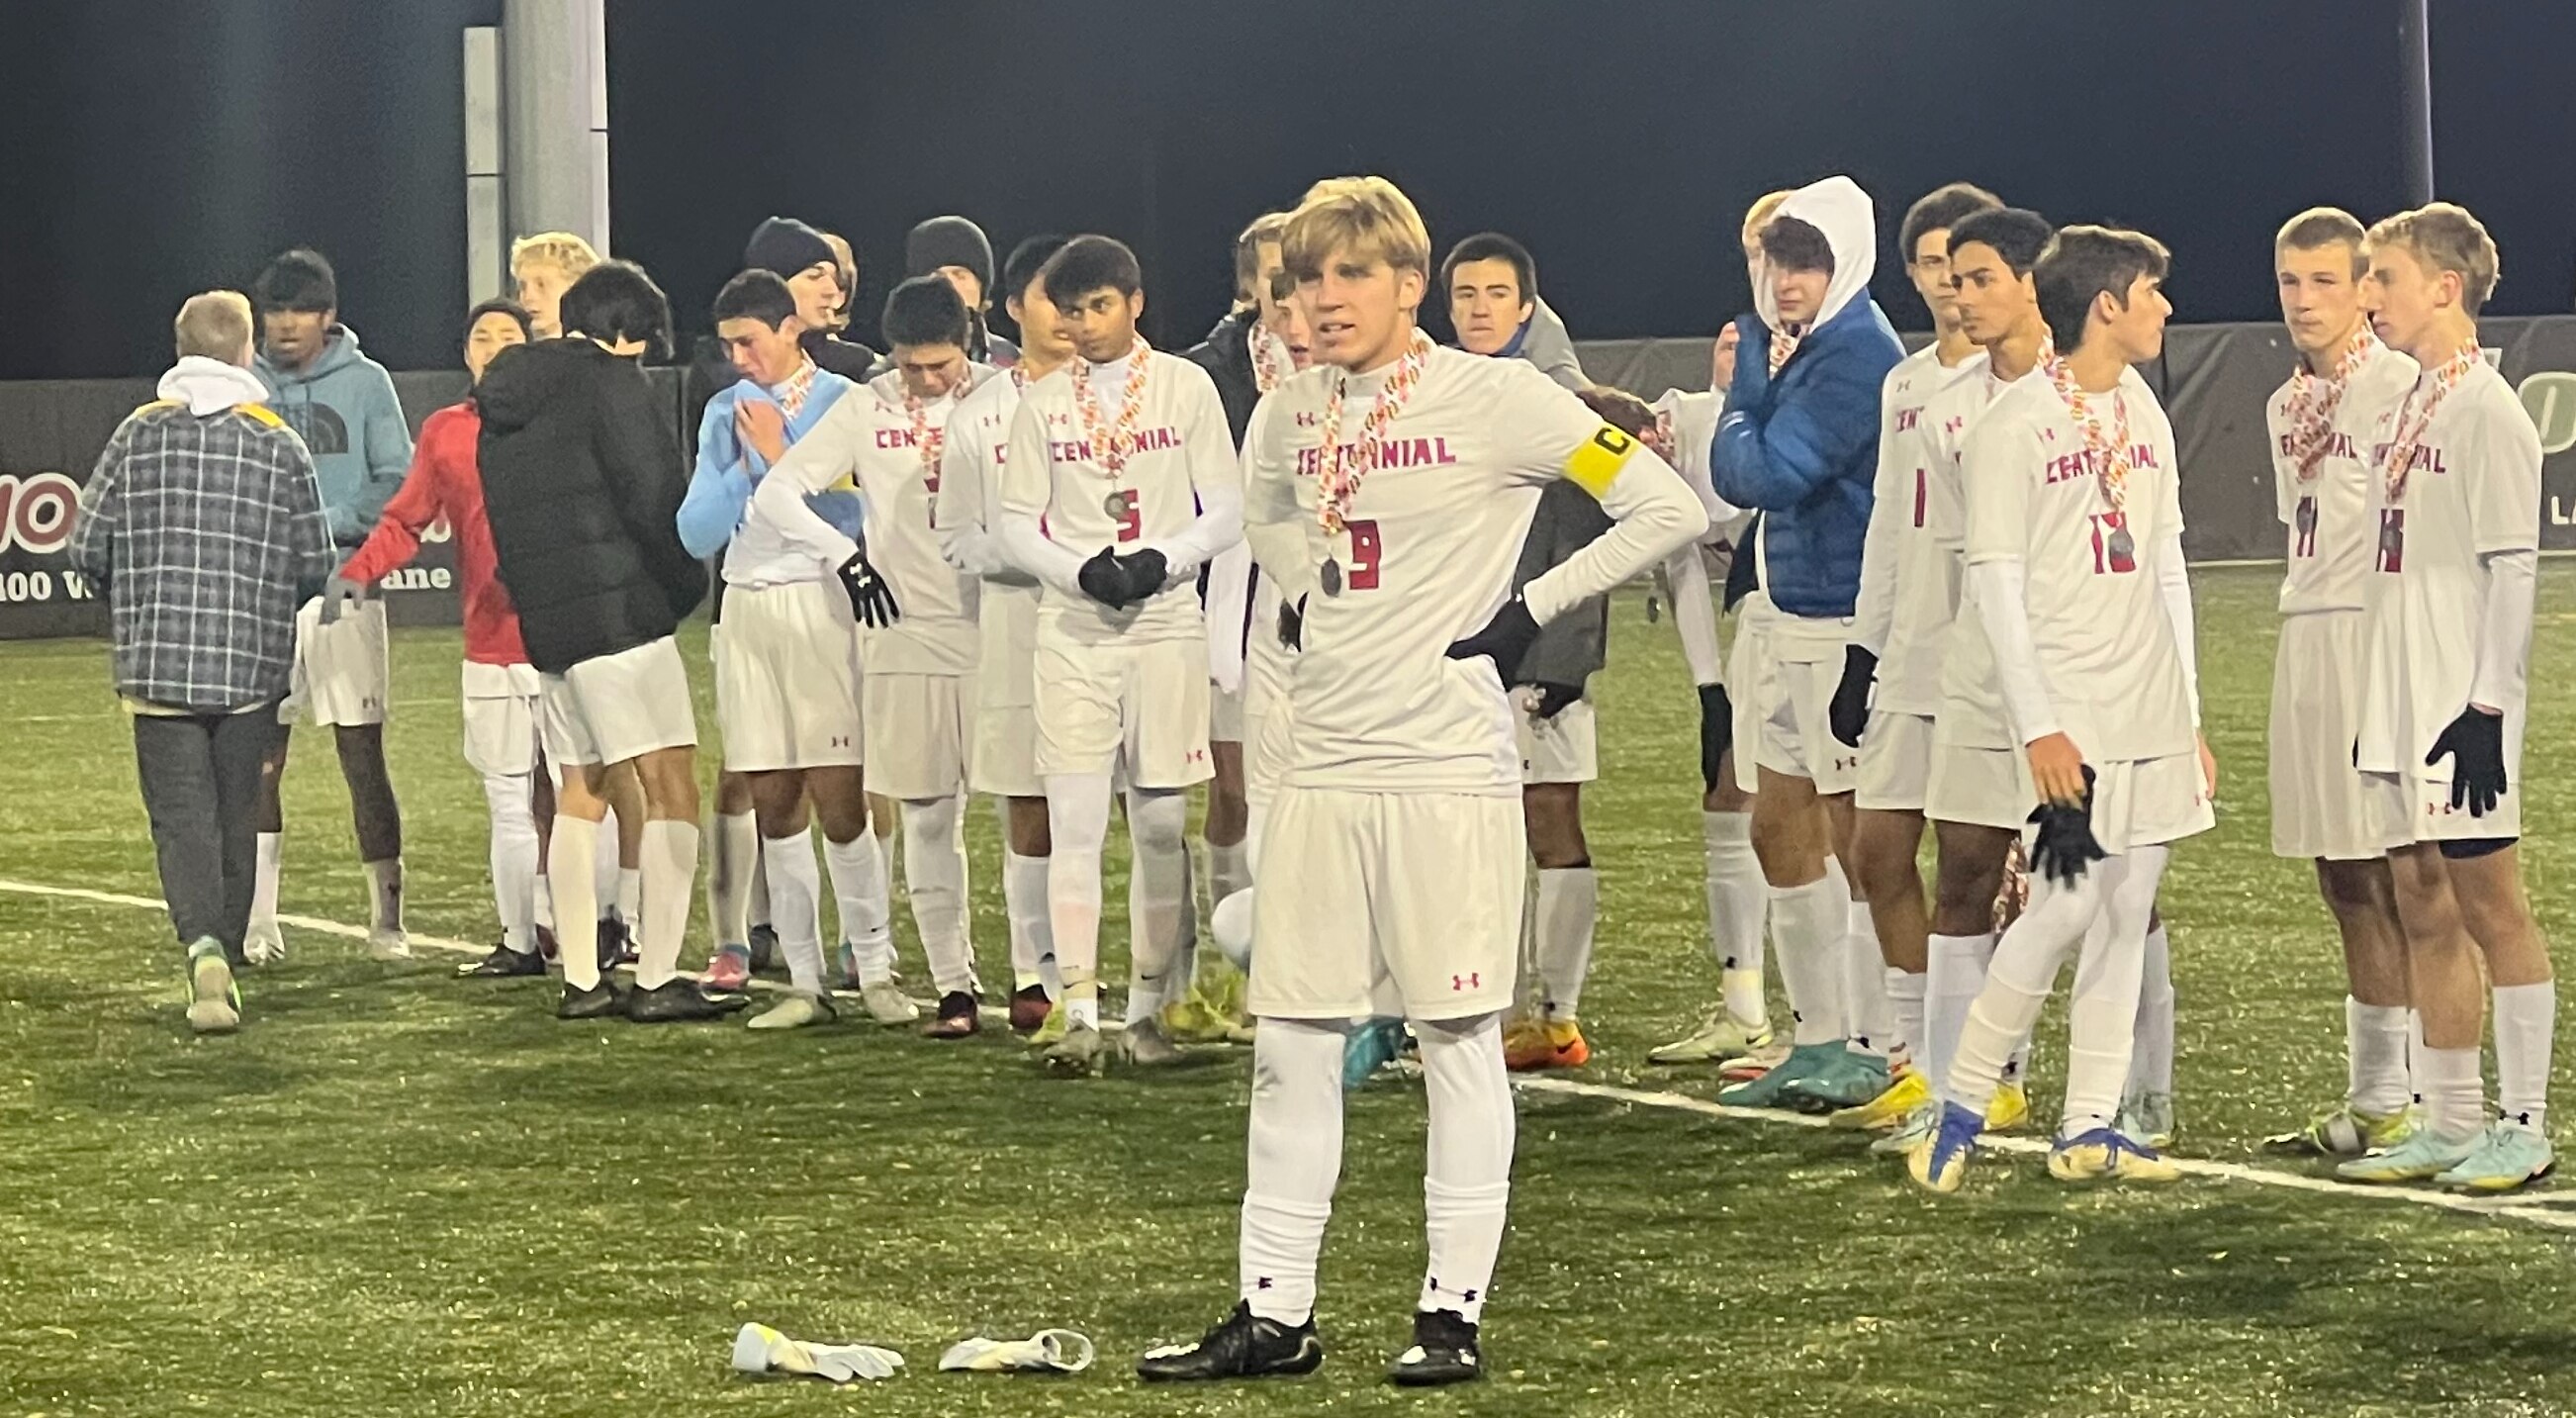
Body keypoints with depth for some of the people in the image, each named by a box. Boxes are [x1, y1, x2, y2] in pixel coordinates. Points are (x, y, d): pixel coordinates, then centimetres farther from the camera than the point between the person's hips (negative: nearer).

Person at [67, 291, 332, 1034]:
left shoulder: (140, 435, -1)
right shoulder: (280, 444, -1)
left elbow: (87, 548, 0)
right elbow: (313, 564, 1)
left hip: (158, 664, -1)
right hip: (253, 666, 1)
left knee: (182, 817, -1)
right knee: (237, 817, 13)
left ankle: (204, 947, -24)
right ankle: (225, 961, 19)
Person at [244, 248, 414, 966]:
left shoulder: (365, 382, 2)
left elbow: (399, 484, -2)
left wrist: (328, 523, -15)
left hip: (342, 592, -2)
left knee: (363, 758, -1)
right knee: (259, 762, 2)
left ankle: (386, 919, 6)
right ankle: (258, 922, 7)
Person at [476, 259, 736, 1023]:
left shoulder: (506, 401, 17)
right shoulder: (610, 382, -8)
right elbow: (654, 501, -13)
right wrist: (689, 585, 1)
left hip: (545, 623, 8)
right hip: (620, 614, -8)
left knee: (580, 793, 16)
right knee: (671, 788, -7)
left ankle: (581, 980, 16)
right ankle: (656, 980, -13)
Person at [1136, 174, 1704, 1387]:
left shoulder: (1494, 400, -9)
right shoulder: (1289, 417, 9)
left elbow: (1668, 510, -9)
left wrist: (1529, 612, -8)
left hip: (1450, 769, -6)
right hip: (1324, 765, 6)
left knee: (1459, 1039, 1)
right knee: (1289, 1041, 6)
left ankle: (1455, 1311, 9)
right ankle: (1274, 1314, 13)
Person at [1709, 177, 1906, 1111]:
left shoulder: (1856, 351, -16)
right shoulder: (1791, 344, 14)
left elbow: (1766, 471, -20)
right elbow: (1732, 474, 11)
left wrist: (1737, 427, -4)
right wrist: (1757, 370, 0)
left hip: (1847, 625, -10)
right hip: (1791, 620, 10)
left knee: (1855, 838, -3)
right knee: (1780, 830, 13)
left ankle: (1868, 1048, 4)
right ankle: (1820, 1039, 22)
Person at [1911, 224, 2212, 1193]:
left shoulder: (2143, 413, 14)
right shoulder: (2016, 425, -8)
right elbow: (1997, 585, -10)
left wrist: (2190, 717, 15)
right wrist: (2038, 727, -15)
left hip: (2152, 717, 7)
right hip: (2070, 720, -7)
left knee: (2128, 916, 4)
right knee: (2067, 907, -12)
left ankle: (2089, 1129, 9)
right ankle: (1960, 1110, 1)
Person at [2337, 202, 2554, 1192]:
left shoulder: (2487, 412, -11)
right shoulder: (2397, 412, 15)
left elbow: (2511, 568, -15)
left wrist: (2488, 704, -19)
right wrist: (2377, 703, 17)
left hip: (2464, 708, -9)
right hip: (2397, 703, 9)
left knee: (2488, 902, -4)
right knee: (2423, 907, 10)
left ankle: (2524, 1125, 0)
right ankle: (2451, 1121, 15)